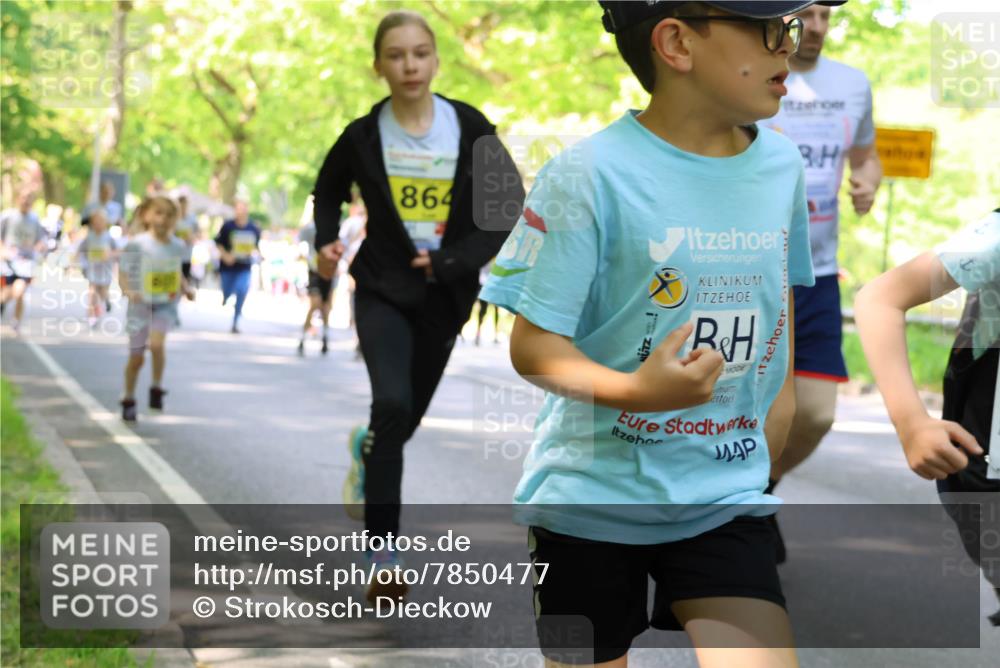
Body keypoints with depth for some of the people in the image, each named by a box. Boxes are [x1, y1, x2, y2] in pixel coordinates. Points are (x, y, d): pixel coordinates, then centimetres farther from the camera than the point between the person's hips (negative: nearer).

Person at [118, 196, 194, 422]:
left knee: (156, 343, -25)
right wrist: (128, 291, -27)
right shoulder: (137, 244, -12)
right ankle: (129, 401, 28)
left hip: (166, 305, 1)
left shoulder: (178, 246, 0)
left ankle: (157, 388, -3)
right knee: (136, 358, 7)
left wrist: (186, 289, 0)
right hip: (141, 306, -1)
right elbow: (123, 274, -8)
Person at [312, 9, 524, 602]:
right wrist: (327, 241, -6)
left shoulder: (470, 128, -7)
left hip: (445, 295, 2)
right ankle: (384, 557, -16)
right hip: (383, 289, -2)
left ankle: (368, 449, 53)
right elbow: (329, 192, 12)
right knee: (392, 403, -22)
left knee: (408, 418, 13)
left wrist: (456, 260, -12)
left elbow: (507, 198, -1)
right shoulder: (364, 136, -6)